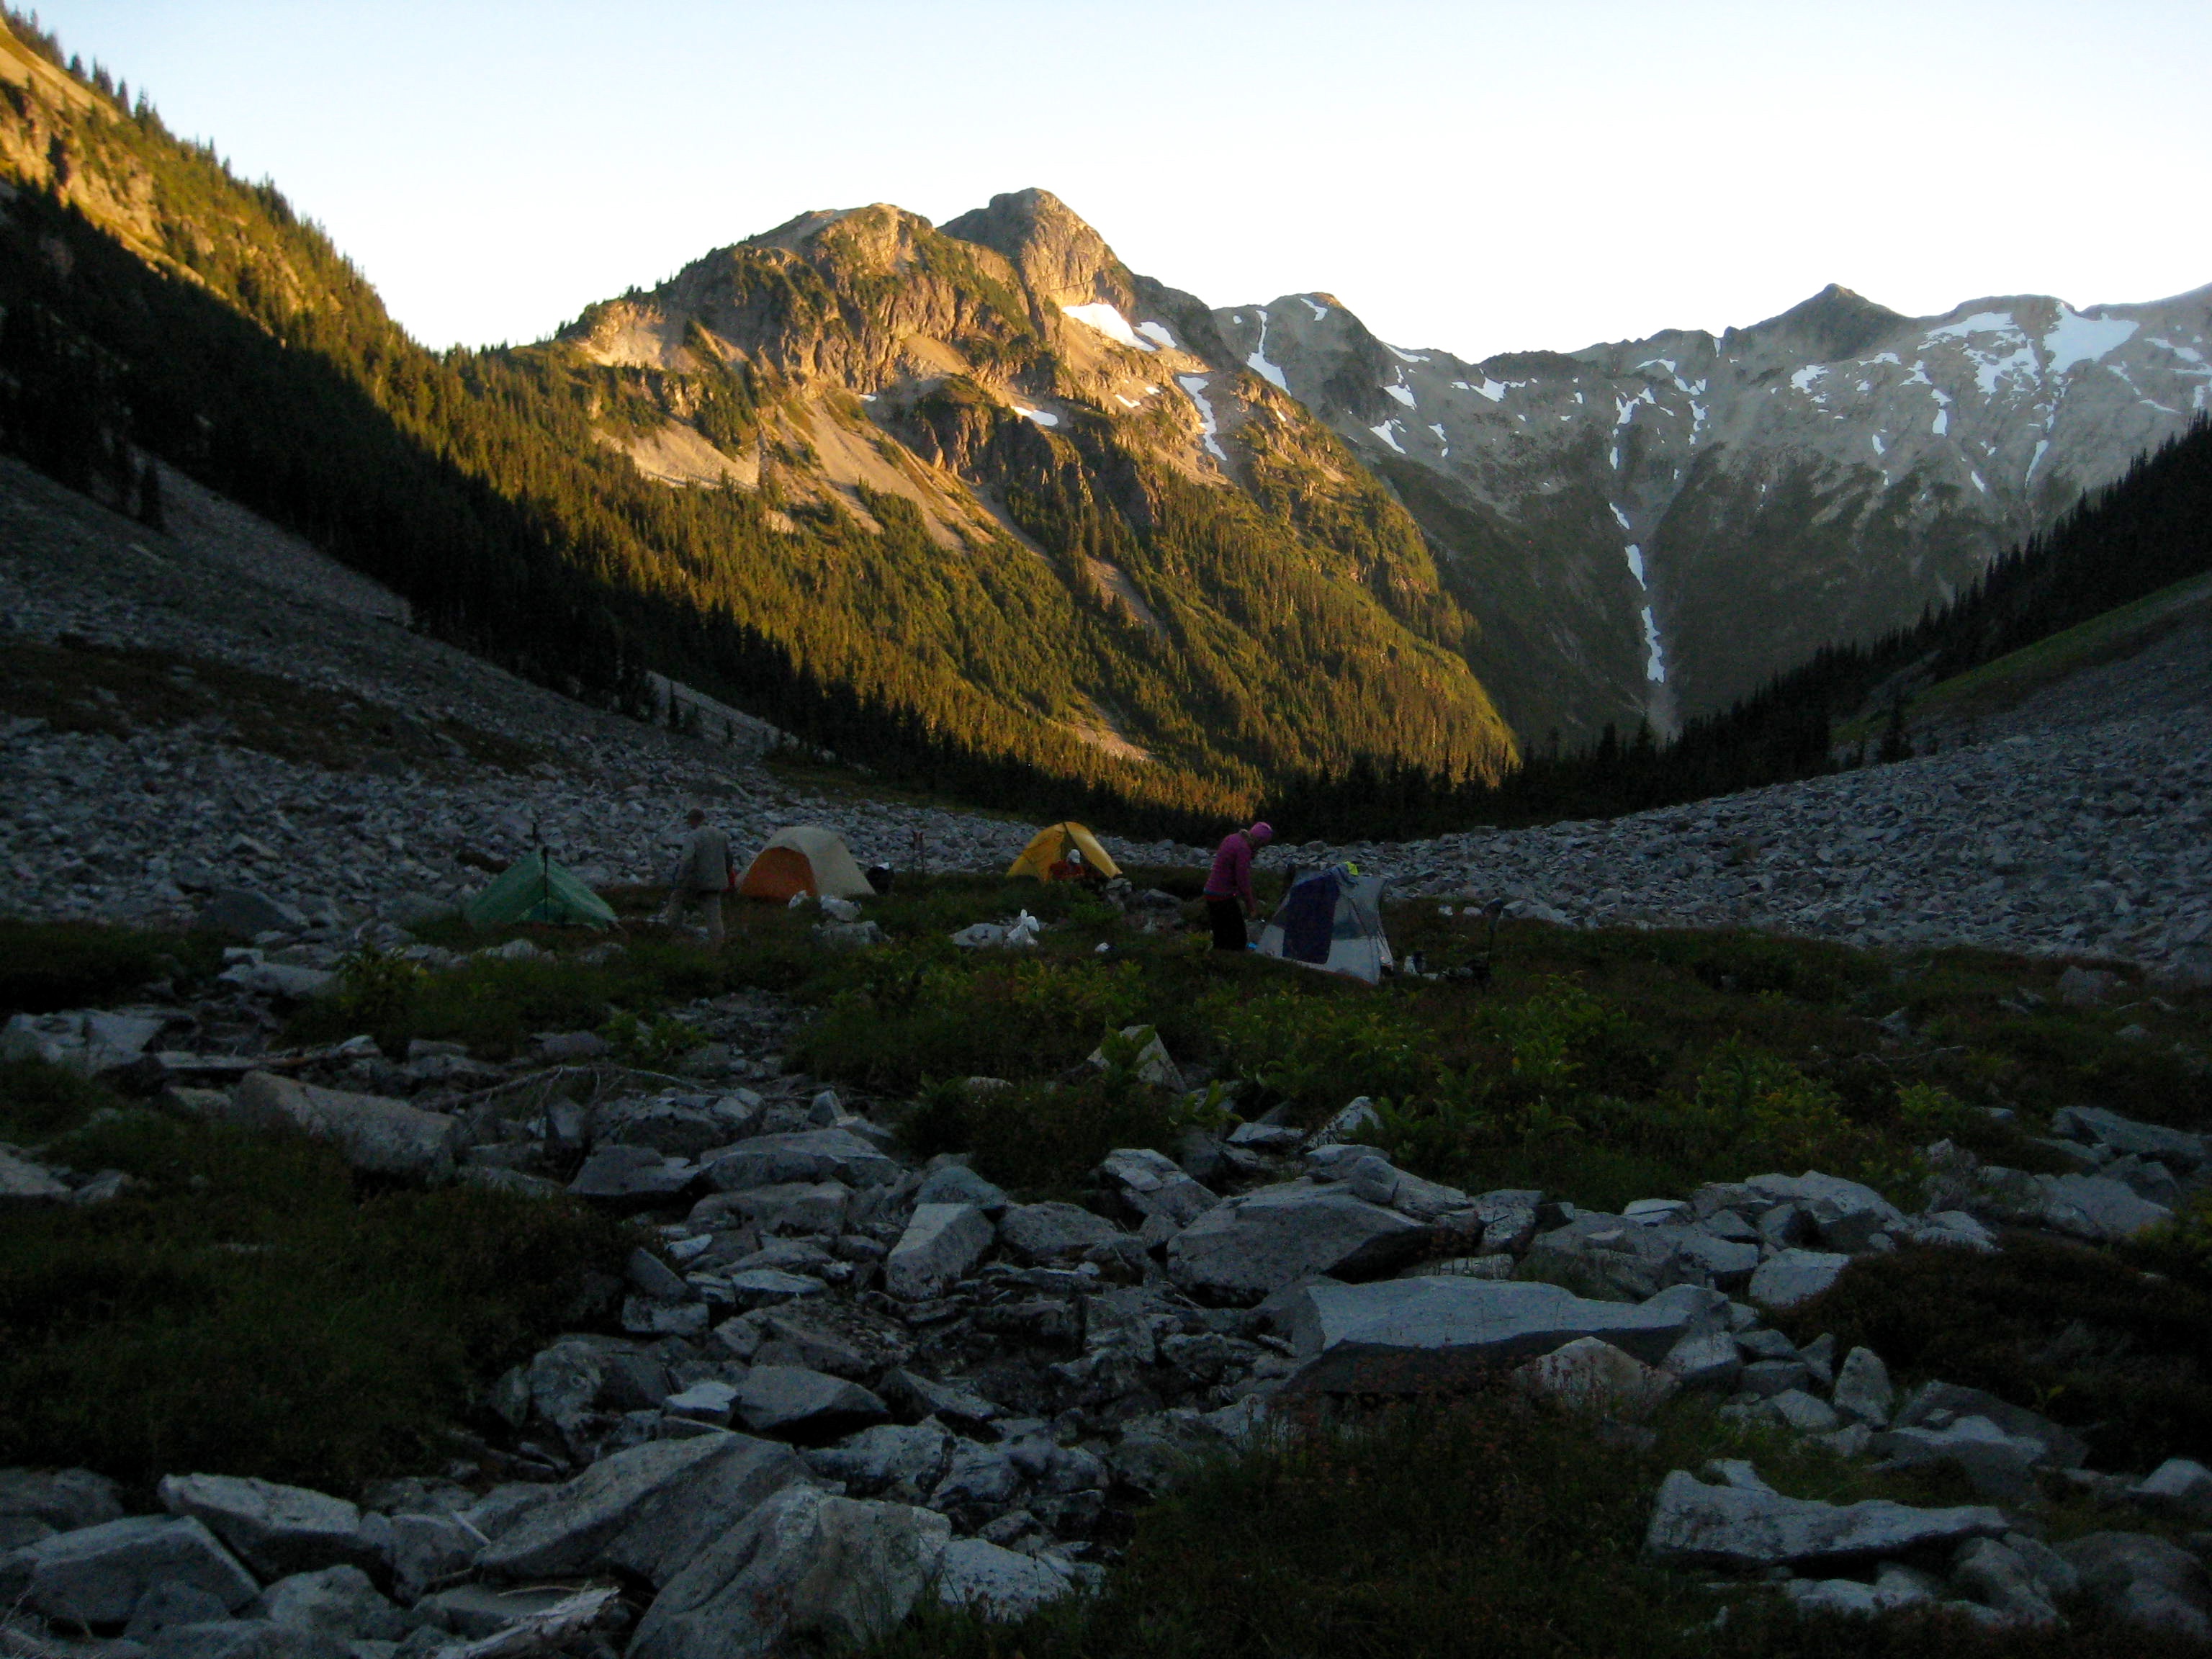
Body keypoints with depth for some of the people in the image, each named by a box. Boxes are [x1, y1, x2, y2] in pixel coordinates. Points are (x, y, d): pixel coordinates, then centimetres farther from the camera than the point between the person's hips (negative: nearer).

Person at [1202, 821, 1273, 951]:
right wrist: (1250, 905, -7)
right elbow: (1243, 880, -18)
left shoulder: (1231, 839, 9)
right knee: (1238, 940, -3)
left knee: (1221, 940, 16)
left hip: (1211, 891, 10)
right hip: (1224, 897, -10)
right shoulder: (1243, 849, -19)